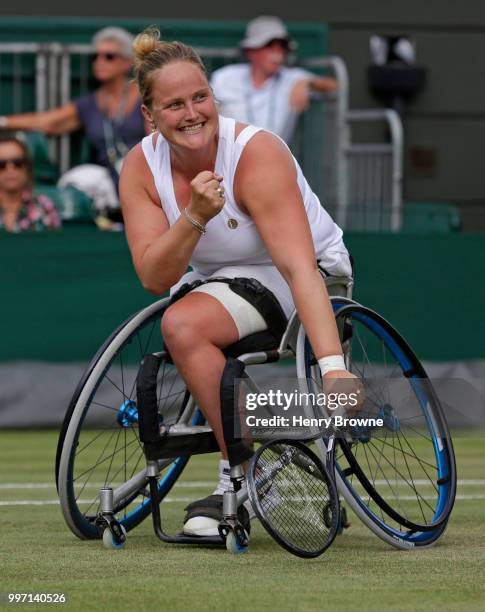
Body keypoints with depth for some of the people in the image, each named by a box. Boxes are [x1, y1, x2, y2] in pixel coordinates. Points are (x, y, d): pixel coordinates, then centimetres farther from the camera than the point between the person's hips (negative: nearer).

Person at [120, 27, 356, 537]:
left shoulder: (257, 155, -27)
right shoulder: (141, 167, -10)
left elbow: (298, 267, -37)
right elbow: (154, 278, -17)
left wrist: (333, 366, -47)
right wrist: (195, 217, -35)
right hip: (220, 277, 7)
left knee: (184, 324, -27)